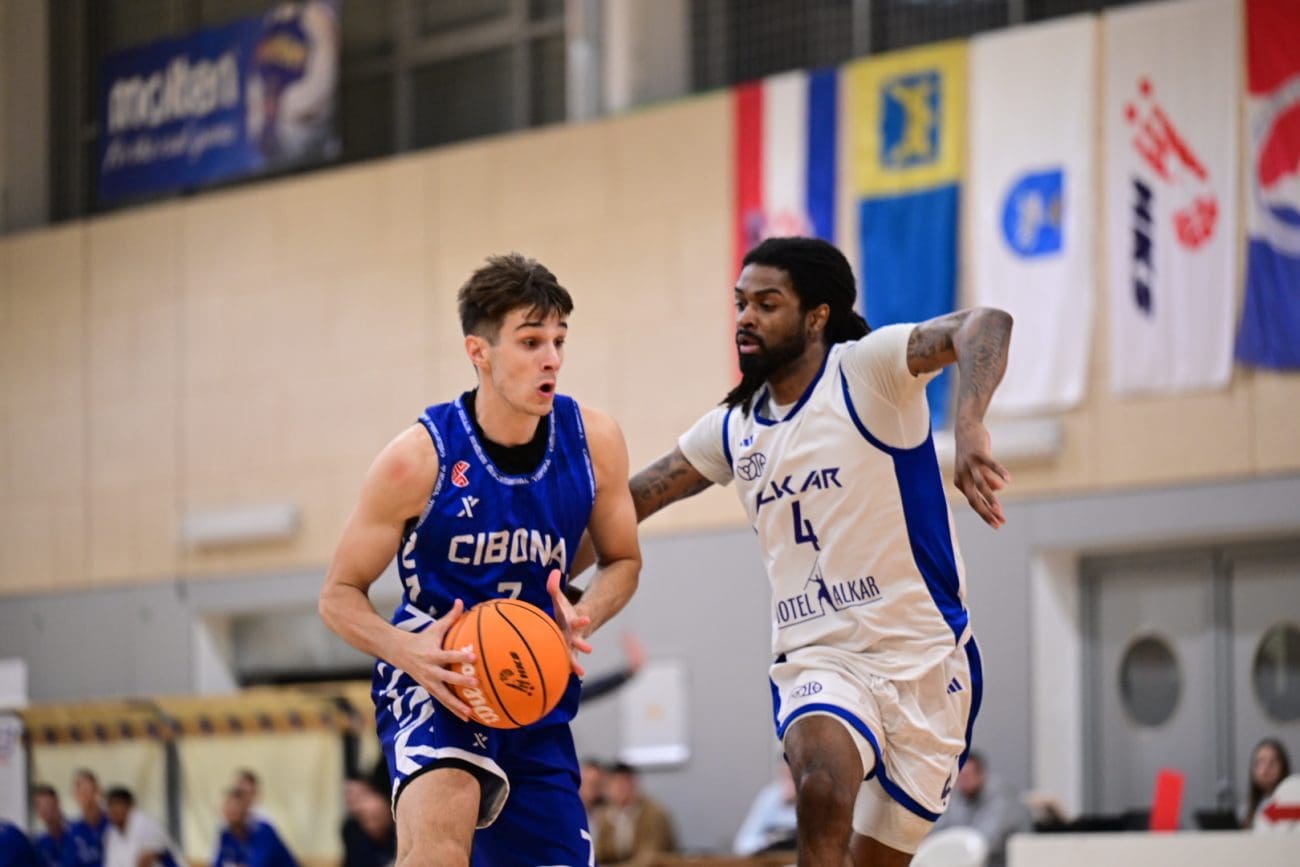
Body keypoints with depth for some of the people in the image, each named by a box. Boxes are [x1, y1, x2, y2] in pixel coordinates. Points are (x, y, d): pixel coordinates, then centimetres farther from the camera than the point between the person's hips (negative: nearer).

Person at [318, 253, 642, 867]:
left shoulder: (592, 441, -6)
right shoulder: (419, 458, -16)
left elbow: (622, 560, 11)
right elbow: (339, 595, -7)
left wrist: (581, 619, -13)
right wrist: (408, 651, -28)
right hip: (436, 675, -5)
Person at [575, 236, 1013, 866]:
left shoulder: (867, 371, -8)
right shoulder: (734, 428, 9)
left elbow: (985, 325, -25)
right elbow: (629, 502, 17)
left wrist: (969, 431, -44)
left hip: (925, 655, -2)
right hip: (816, 659, 2)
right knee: (822, 786, -31)